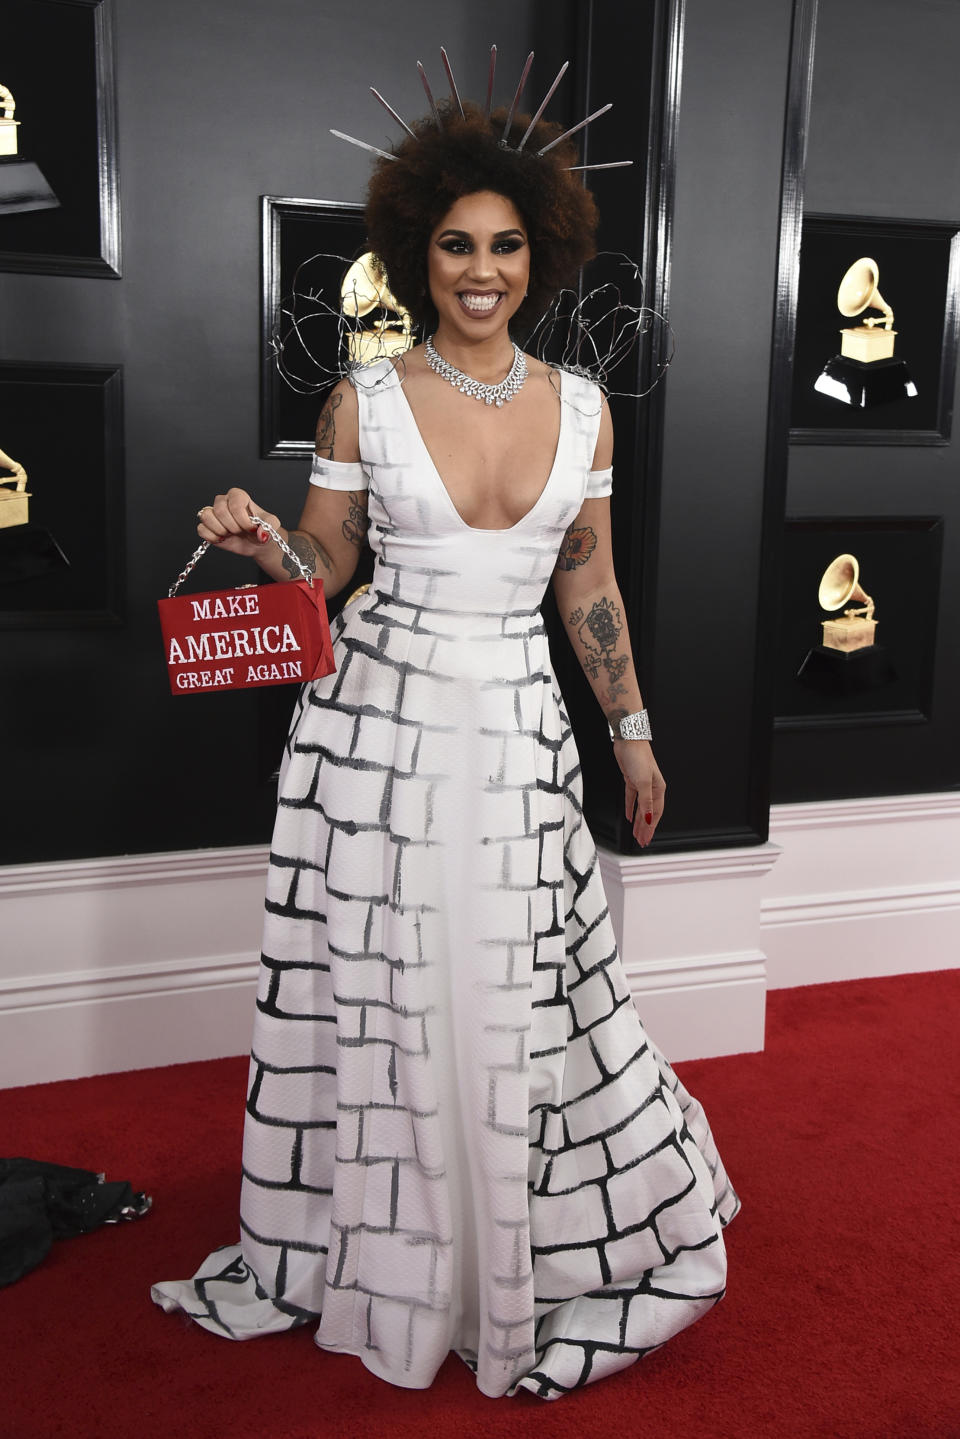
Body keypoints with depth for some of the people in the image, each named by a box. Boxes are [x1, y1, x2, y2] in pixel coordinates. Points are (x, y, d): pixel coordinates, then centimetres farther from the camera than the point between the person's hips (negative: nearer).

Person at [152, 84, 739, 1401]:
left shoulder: (580, 405, 5)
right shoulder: (364, 402, -1)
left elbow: (588, 583, 12)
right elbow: (322, 567, 5)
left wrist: (633, 729, 13)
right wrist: (256, 540, -16)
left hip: (517, 731, 2)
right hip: (378, 722, -1)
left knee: (526, 996, 8)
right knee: (370, 991, 6)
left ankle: (541, 1268, 32)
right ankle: (377, 1256, 29)